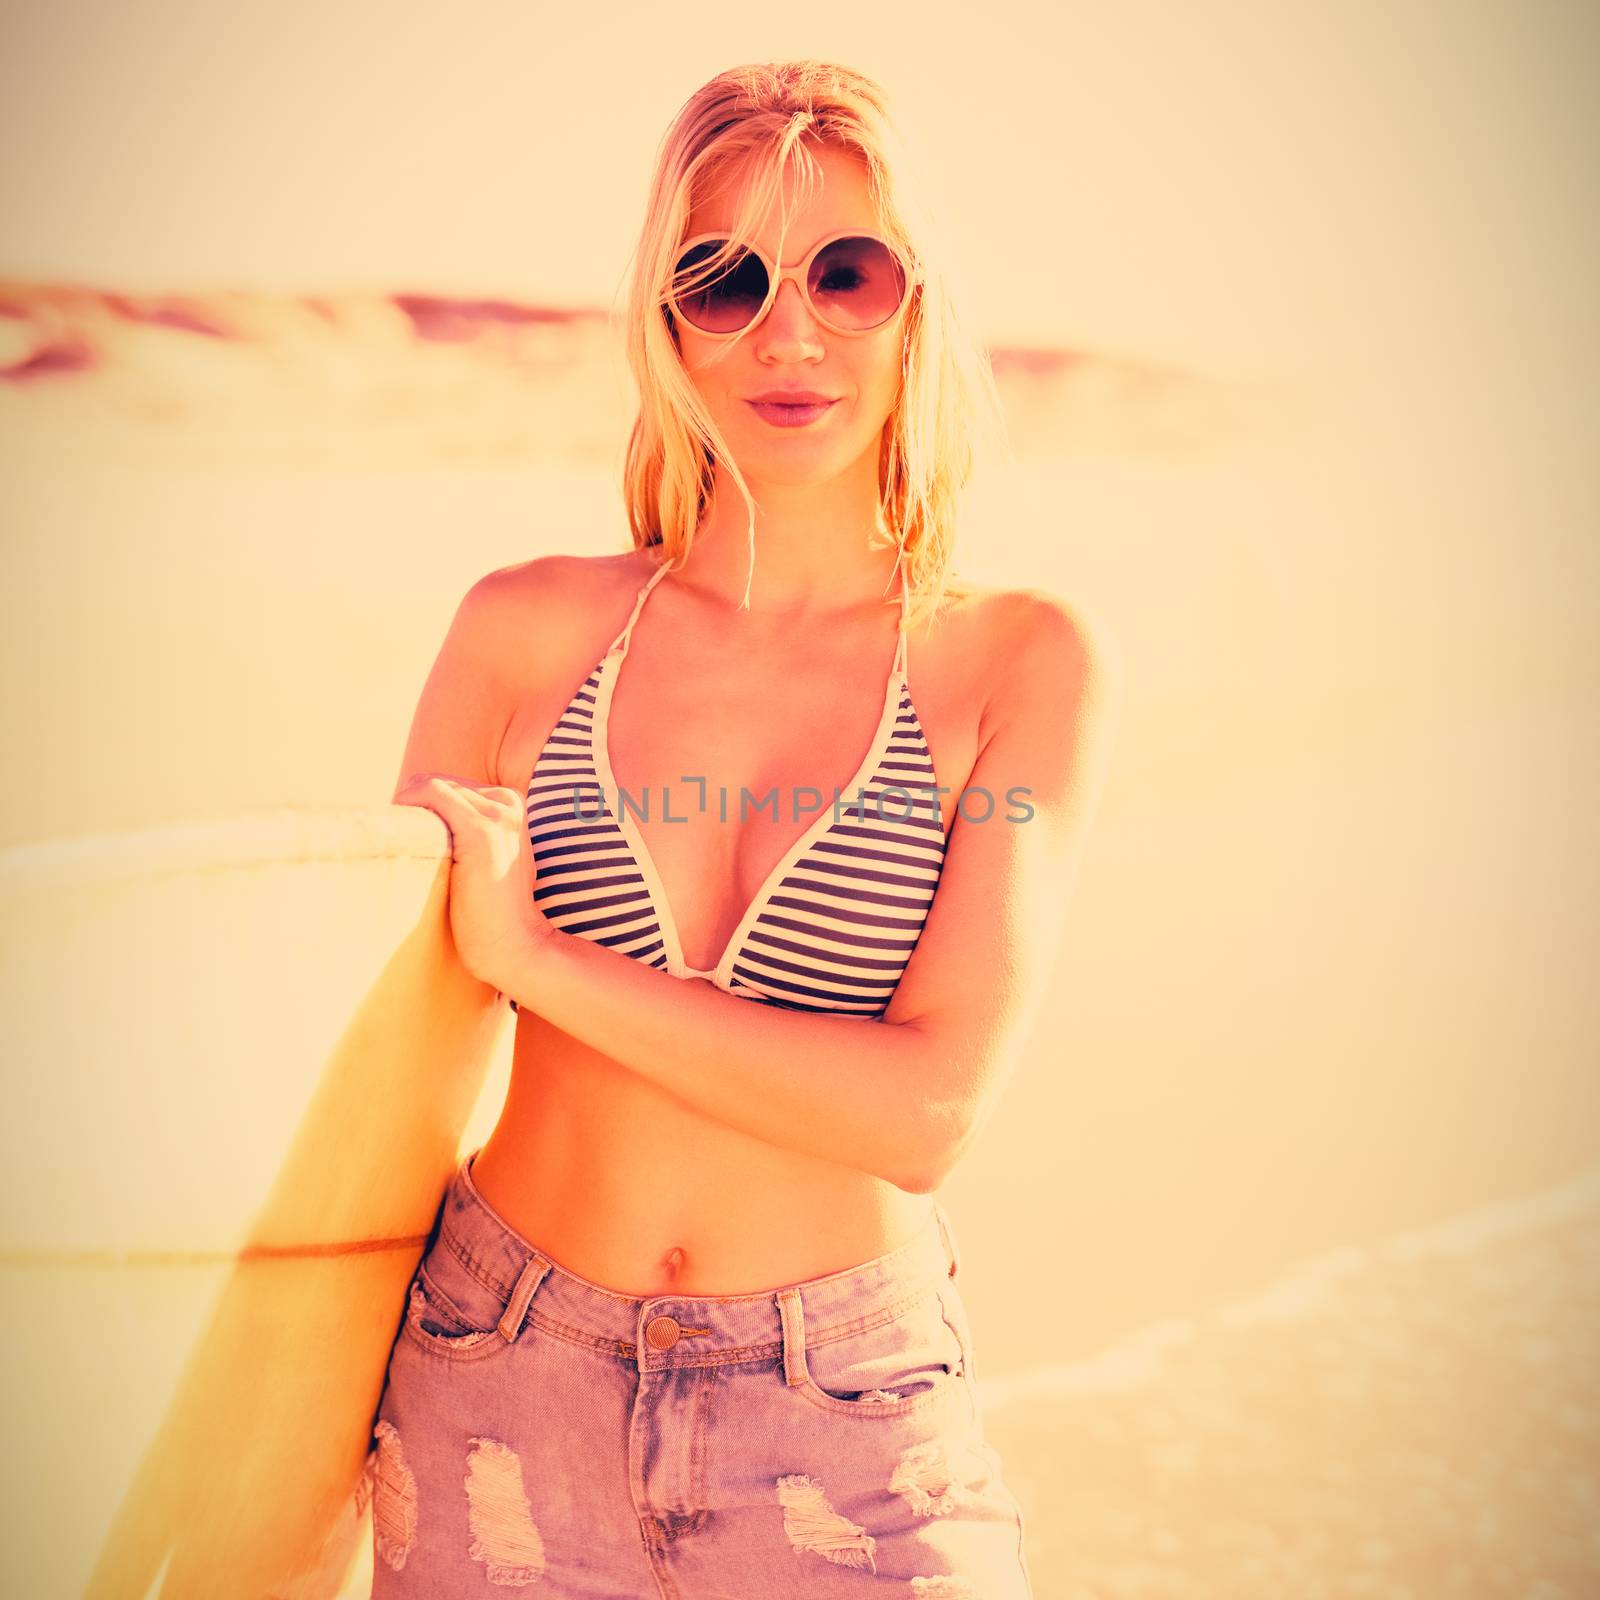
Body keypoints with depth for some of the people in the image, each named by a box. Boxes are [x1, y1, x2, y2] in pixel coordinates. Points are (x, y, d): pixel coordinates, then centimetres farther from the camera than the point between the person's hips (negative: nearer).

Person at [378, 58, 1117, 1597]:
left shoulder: (1019, 660, -6)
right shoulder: (525, 631, -3)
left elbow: (930, 1106, -15)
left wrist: (534, 958, -16)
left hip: (844, 1424, -1)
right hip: (500, 1397, 2)